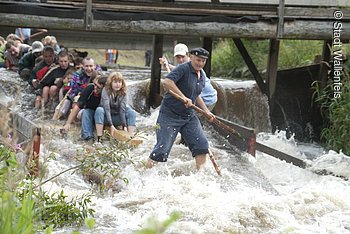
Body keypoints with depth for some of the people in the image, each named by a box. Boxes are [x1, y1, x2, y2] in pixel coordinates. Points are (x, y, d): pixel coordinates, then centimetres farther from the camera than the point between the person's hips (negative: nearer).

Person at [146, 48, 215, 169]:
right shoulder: (183, 69, -16)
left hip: (189, 116, 8)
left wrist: (207, 111, 17)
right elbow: (167, 82, -32)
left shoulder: (202, 75, 11)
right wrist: (183, 97, -34)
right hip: (170, 115, -8)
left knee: (202, 145, 0)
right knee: (162, 148, -10)